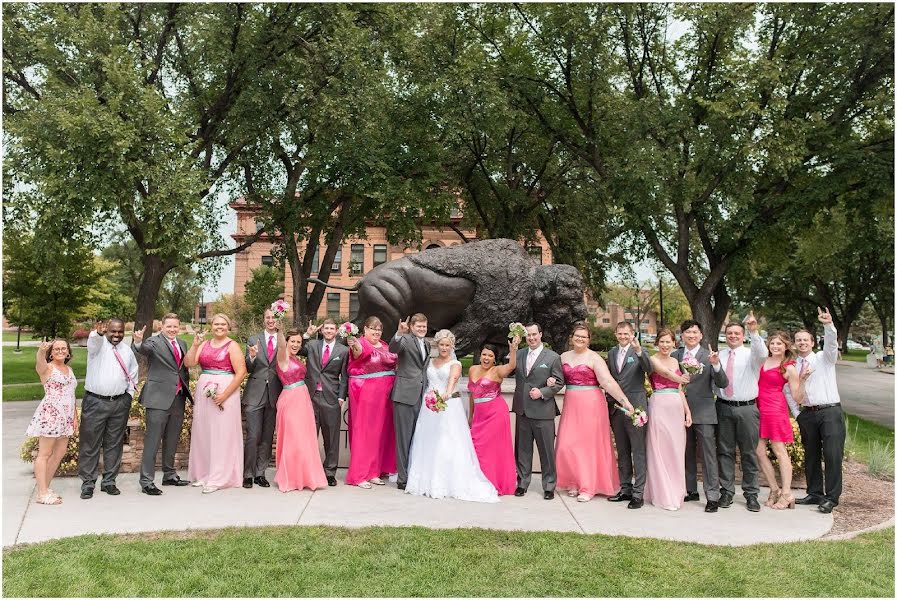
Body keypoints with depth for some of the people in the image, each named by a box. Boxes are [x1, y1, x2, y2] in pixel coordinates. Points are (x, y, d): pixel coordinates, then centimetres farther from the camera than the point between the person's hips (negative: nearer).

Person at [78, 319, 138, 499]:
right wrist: (98, 333, -50)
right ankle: (88, 483, 10)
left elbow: (133, 374, 22)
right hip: (95, 402, -4)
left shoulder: (127, 351, 11)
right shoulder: (98, 344, -2)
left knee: (114, 444, 9)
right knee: (90, 443, 0)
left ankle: (109, 481, 19)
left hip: (120, 403, 4)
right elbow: (93, 340, -28)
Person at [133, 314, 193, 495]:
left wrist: (187, 389, 14)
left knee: (172, 440, 17)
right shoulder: (154, 341, -6)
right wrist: (138, 342, -49)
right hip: (159, 398, -7)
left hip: (178, 398, 7)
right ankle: (146, 481, 2)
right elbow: (144, 349, -29)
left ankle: (169, 475, 29)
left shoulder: (182, 344, 13)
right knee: (152, 440, -4)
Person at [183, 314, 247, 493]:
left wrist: (225, 395, -16)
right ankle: (204, 473, 23)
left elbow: (241, 373, -11)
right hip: (204, 392, 5)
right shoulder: (204, 344, 11)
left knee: (222, 434, -2)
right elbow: (189, 363, 2)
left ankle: (218, 478, 5)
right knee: (203, 433, 10)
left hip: (225, 393, -5)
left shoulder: (232, 346, -4)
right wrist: (194, 345, -11)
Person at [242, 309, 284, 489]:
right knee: (253, 436, -3)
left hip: (274, 395, 1)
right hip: (255, 394, -1)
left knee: (267, 438, 8)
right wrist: (252, 357, -16)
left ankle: (260, 473, 19)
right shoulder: (253, 339, 5)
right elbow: (247, 369, 1)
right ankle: (248, 474, 10)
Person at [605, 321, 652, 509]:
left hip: (635, 407, -6)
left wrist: (639, 351, -39)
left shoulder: (639, 352, -5)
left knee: (638, 452, -2)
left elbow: (649, 369, -24)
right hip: (615, 408, 6)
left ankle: (638, 493, 2)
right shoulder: (612, 353, 12)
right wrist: (610, 402, 11)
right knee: (622, 452, 14)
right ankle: (625, 489, 24)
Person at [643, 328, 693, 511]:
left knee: (676, 451, 9)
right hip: (659, 407, -6)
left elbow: (679, 389, 17)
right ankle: (663, 495, 6)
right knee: (659, 450, -2)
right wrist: (679, 377, -44)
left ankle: (675, 493, 20)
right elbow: (664, 371, -25)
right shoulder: (653, 360, -4)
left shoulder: (675, 361, 16)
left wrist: (687, 411, 9)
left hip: (677, 408, 6)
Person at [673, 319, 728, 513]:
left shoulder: (709, 356, -5)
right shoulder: (675, 355, 7)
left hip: (703, 412, -4)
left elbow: (723, 384, -13)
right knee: (687, 455, 15)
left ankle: (712, 497, 2)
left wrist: (716, 365, -28)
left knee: (709, 456, -3)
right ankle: (691, 491, 27)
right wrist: (677, 379, -5)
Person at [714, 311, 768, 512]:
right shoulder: (718, 355, 9)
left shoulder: (751, 354, 2)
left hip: (747, 409, -2)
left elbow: (763, 354, -21)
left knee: (749, 453, 4)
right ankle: (726, 491, 18)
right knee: (725, 452, 7)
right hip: (724, 407, 2)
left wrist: (754, 332, -33)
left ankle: (751, 494, 14)